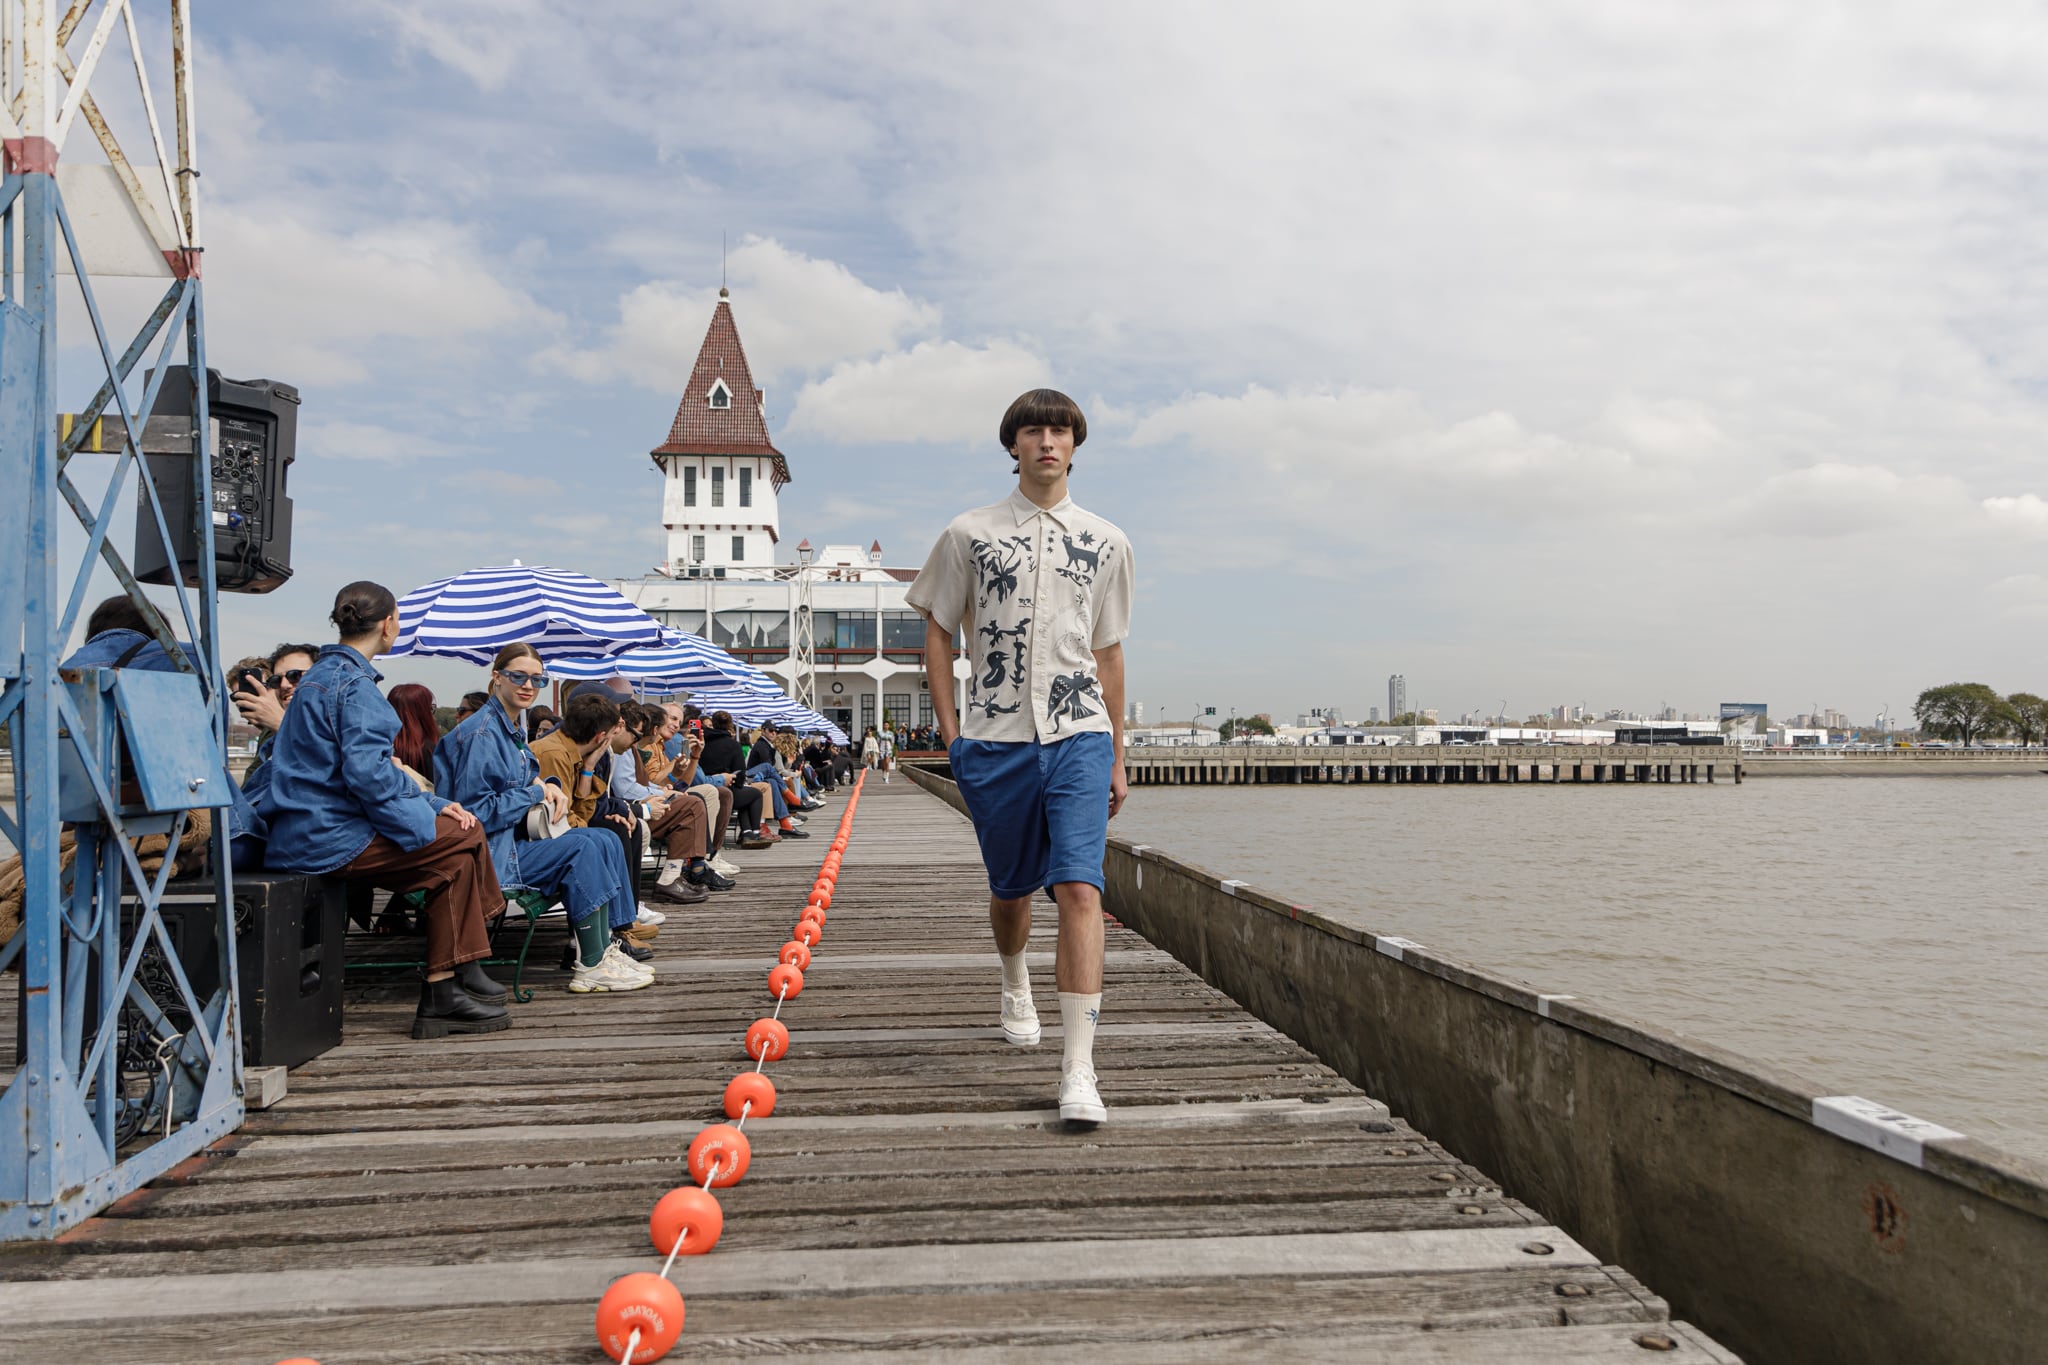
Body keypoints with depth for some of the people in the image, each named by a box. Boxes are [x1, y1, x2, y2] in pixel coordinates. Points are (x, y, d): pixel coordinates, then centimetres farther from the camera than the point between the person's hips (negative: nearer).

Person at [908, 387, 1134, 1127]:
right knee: (1010, 890, 13)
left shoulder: (1106, 544, 10)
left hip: (1079, 737, 0)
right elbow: (938, 629, 11)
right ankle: (1015, 984, 47)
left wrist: (1117, 754, 14)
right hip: (995, 739, 0)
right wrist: (948, 726, 2)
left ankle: (1078, 1070, -14)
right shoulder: (969, 534, 5)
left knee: (1079, 887, -15)